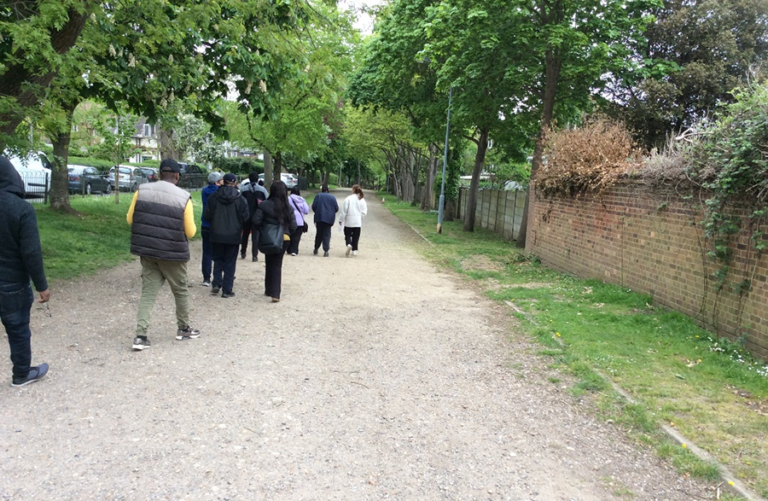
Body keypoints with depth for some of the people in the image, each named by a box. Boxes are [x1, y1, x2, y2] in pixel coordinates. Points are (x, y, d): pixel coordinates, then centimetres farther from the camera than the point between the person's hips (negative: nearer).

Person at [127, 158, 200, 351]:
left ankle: (140, 335, 2)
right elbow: (190, 232, -8)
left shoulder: (142, 191, -3)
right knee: (181, 291, 16)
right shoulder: (183, 197, -13)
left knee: (148, 292, 10)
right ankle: (183, 329, 30)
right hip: (172, 253, -3)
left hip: (147, 251, 3)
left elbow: (130, 219, 4)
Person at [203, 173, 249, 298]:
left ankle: (216, 284, 7)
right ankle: (227, 290, 7)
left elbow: (207, 215, -4)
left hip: (217, 235, 1)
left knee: (218, 260, 19)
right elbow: (245, 218, -7)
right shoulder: (241, 199, -9)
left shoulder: (214, 197, -5)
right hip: (233, 236, -1)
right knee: (230, 262, 6)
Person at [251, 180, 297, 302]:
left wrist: (263, 231, 3)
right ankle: (275, 293, -4)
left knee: (269, 264, 16)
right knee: (277, 265, 6)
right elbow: (293, 226, -3)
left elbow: (256, 221, -13)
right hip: (284, 238, 1)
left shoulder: (264, 205, -8)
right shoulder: (288, 207, -2)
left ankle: (269, 290, 26)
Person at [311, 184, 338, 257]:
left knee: (319, 233, 14)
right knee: (326, 234, 1)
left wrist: (317, 212, 14)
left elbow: (313, 206, -5)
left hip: (319, 218, 0)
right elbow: (336, 208, 2)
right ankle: (326, 251, -7)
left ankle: (316, 249, 21)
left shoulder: (318, 196, 0)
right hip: (329, 219, 0)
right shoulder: (332, 197, 4)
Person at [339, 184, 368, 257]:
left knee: (347, 235, 8)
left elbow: (344, 211, -8)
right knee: (356, 236, 12)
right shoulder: (362, 200, -1)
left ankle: (349, 244, -17)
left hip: (348, 222, -2)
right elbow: (364, 212, 1)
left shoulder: (348, 199, -10)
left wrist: (341, 220, 1)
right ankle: (354, 250, 14)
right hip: (358, 222, 2)